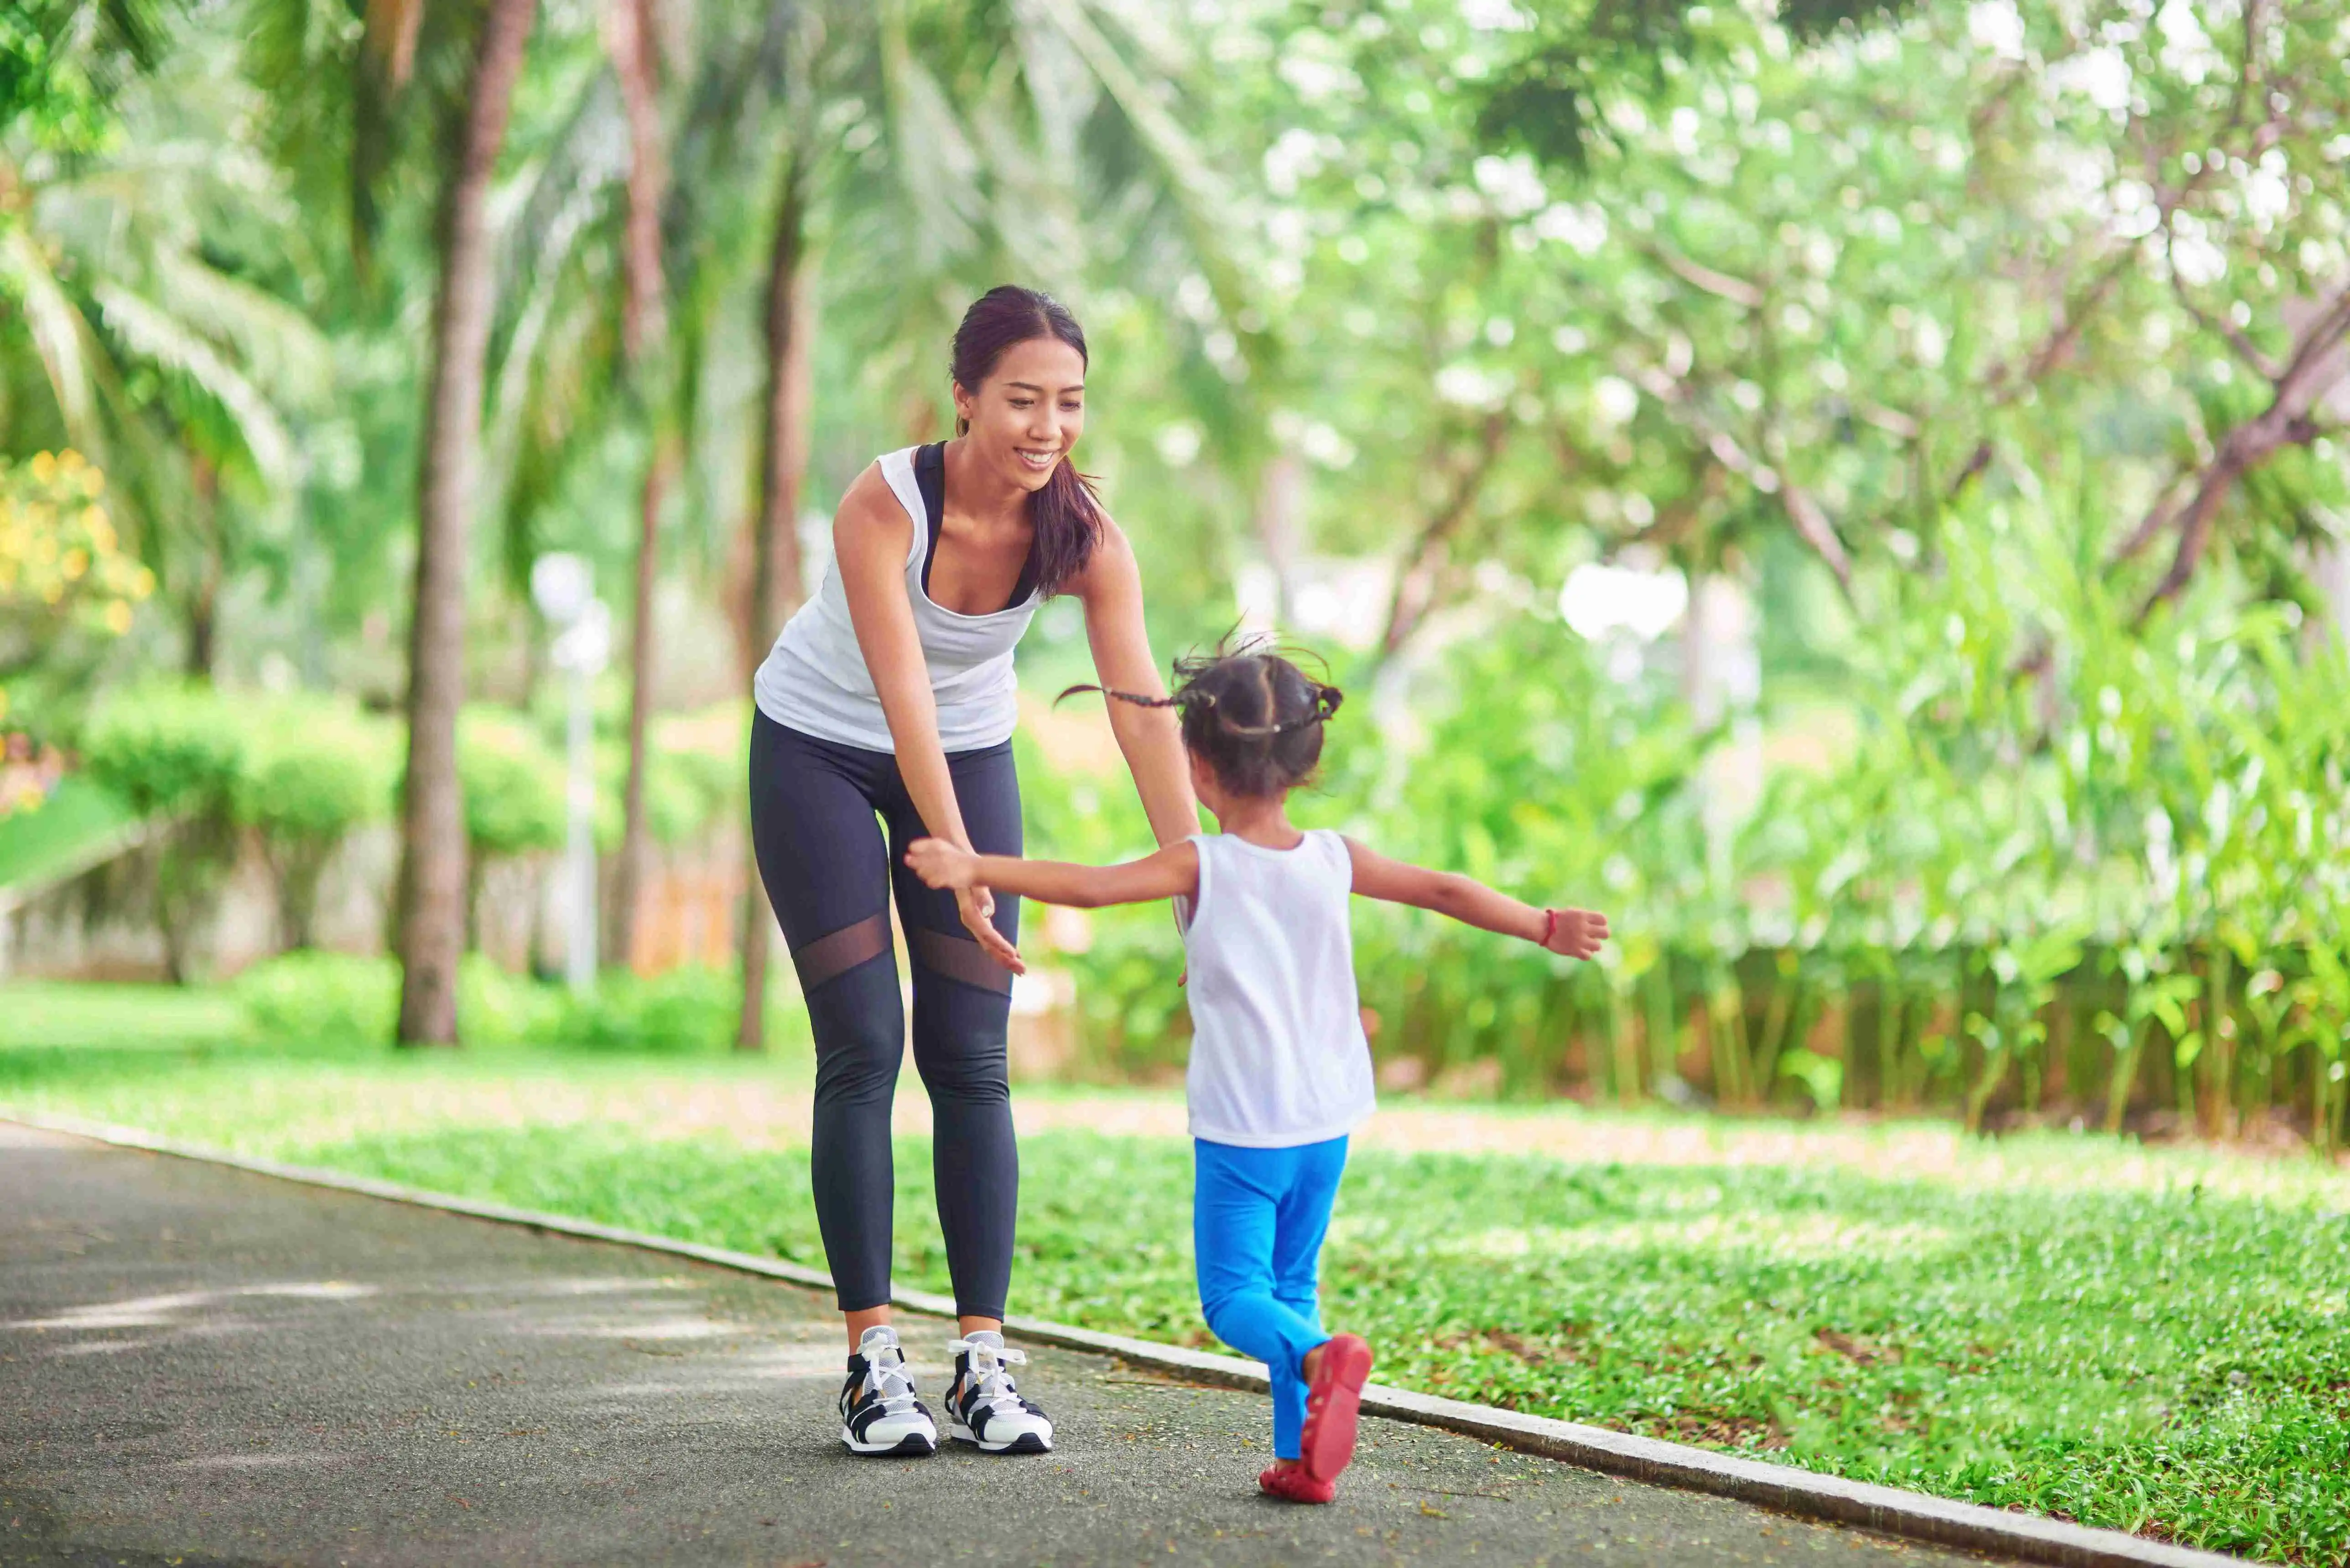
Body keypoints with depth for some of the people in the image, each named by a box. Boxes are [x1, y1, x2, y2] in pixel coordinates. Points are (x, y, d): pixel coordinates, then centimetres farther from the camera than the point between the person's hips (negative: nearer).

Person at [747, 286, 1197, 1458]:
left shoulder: (1086, 535, -22)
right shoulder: (881, 505, -31)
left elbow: (1145, 714, -28)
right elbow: (904, 701, -38)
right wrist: (958, 867, -48)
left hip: (972, 751, 3)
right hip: (819, 748, -3)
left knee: (973, 1060, -4)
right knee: (864, 1048, -9)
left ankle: (984, 1362, -2)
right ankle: (873, 1363, -5)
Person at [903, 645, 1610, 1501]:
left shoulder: (1203, 865, -11)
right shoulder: (1335, 860, 0)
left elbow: (1088, 885, -22)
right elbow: (1445, 891, 9)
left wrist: (974, 868, -19)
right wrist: (1547, 926, 22)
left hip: (1238, 1131, -4)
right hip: (1325, 1121, 4)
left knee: (1234, 1296, 1)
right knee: (1292, 1286, 17)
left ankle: (1319, 1357, -29)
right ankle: (1300, 1459, 10)